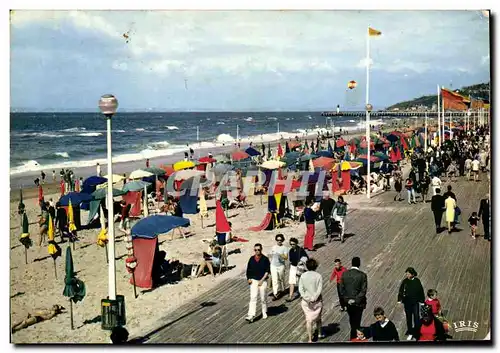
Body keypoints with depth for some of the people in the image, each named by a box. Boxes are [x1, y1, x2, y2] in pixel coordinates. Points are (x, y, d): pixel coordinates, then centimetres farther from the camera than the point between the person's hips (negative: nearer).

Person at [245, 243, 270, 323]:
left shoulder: (265, 259, -5)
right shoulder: (251, 259, 4)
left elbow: (267, 271, -7)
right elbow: (248, 270, 13)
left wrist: (262, 280, -13)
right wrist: (249, 279, -1)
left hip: (262, 281, -2)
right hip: (253, 281, 2)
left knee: (263, 298, 8)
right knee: (253, 298, -8)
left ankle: (264, 313, 29)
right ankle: (251, 316, -14)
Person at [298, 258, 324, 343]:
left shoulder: (303, 276, -5)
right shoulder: (318, 276, -10)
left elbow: (300, 289, -9)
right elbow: (319, 289, -15)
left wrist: (307, 298, -12)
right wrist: (314, 298, -13)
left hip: (306, 301, 0)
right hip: (317, 301, 0)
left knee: (309, 320, 4)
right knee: (318, 318, 22)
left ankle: (310, 339, 1)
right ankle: (320, 334, 39)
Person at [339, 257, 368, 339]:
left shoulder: (344, 274, -5)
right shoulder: (362, 275, -15)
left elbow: (342, 289, -3)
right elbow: (363, 290, -17)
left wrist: (347, 299, 2)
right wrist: (356, 300, -12)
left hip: (348, 302, 3)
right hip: (358, 303, -3)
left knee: (352, 322, 22)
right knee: (356, 322, 8)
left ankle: (354, 334, 41)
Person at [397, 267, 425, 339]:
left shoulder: (417, 281, -7)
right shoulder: (405, 281, -5)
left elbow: (421, 291, 0)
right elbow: (401, 291, 0)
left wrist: (422, 301, 2)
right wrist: (399, 300, -6)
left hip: (415, 302, -1)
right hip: (407, 302, 1)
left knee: (416, 317, -1)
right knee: (408, 317, 10)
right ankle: (410, 331, 21)